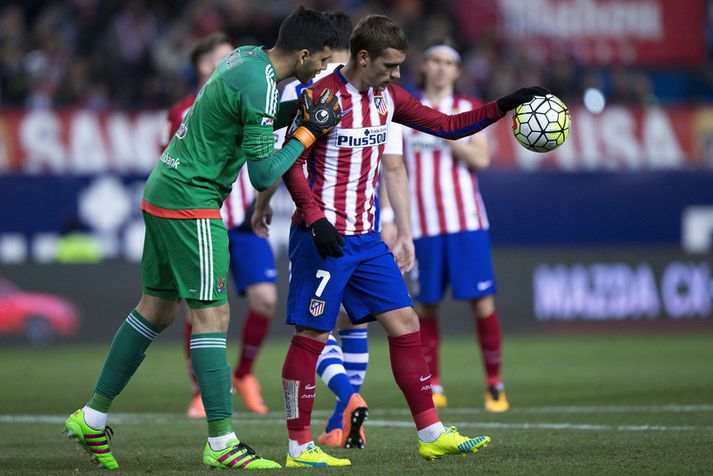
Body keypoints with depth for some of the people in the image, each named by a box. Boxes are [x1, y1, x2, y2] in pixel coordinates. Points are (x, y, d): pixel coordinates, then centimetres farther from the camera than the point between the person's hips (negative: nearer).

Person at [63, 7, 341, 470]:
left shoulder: (247, 56, 8)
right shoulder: (259, 86, -20)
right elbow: (263, 175, -17)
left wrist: (297, 110, 9)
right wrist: (308, 133, -7)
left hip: (164, 188, 10)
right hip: (191, 201, -10)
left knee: (157, 308, 15)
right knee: (212, 314, -8)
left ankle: (92, 418, 20)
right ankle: (222, 443, -8)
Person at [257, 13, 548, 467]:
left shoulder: (386, 97, 9)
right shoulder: (321, 98, -14)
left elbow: (446, 125, 13)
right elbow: (291, 165, -14)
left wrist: (503, 106, 4)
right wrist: (316, 220, -24)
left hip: (366, 238, 8)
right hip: (324, 239, -8)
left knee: (404, 323, 5)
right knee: (312, 335, -4)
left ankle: (432, 434, 8)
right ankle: (300, 446, 4)